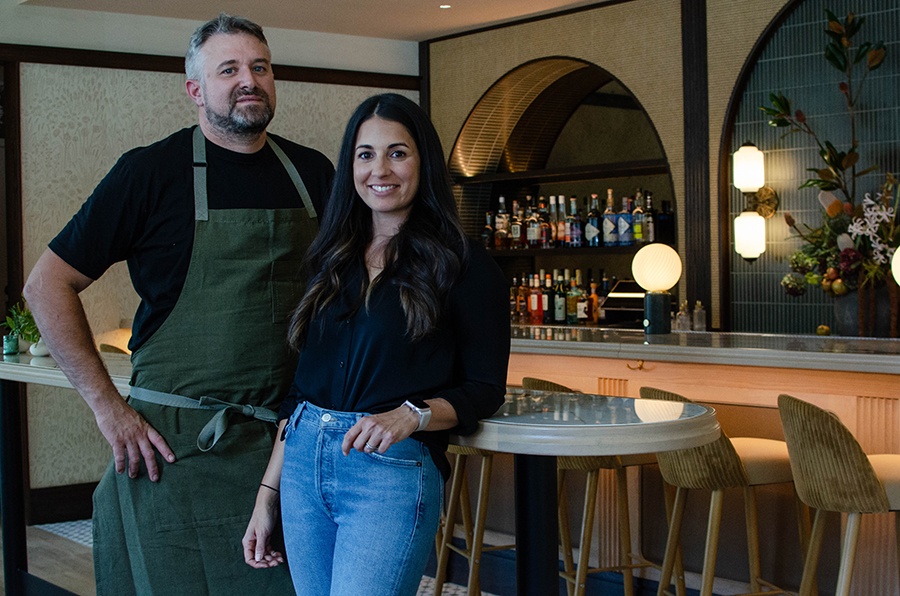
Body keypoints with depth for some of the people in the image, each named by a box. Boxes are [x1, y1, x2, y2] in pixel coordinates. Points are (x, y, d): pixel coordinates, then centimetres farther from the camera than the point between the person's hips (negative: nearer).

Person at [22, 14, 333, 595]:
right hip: (176, 445, -3)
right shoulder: (153, 170, -5)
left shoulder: (313, 173, 7)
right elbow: (48, 284, -4)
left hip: (287, 439, 4)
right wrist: (108, 407, -10)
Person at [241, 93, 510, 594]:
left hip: (393, 472, -5)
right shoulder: (333, 260, 12)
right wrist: (267, 494, 11)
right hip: (303, 463, 6)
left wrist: (411, 415, -20)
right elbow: (302, 385, 14)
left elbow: (485, 389, -2)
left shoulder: (463, 265, -3)